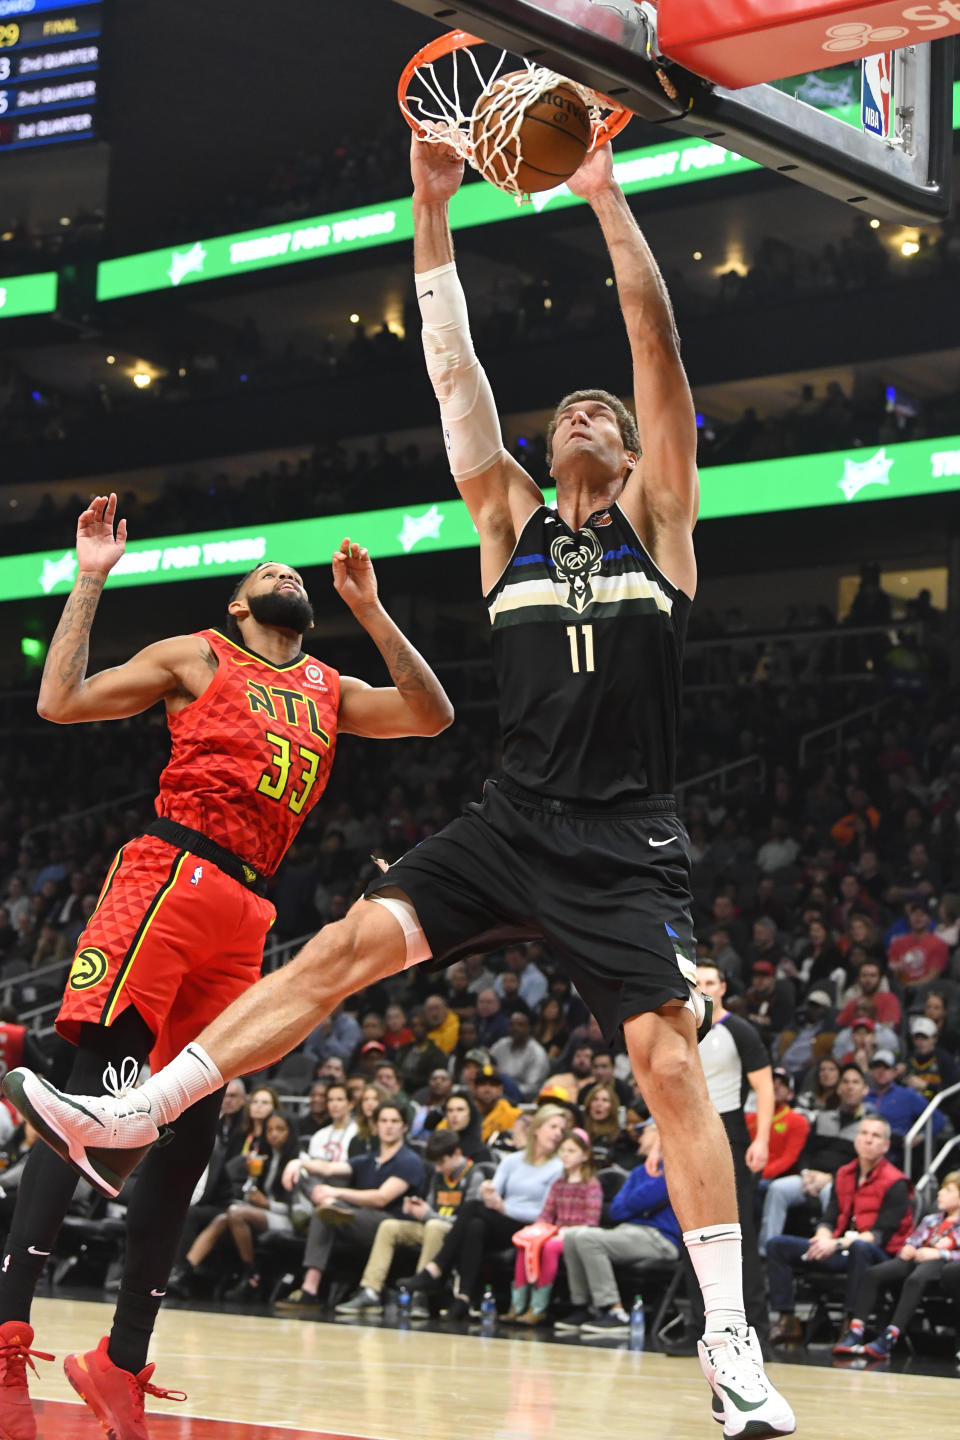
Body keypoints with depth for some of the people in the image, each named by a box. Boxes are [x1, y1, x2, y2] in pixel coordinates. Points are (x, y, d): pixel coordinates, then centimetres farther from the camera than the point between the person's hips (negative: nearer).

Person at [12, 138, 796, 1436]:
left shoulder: (655, 516, 8)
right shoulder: (511, 523, 16)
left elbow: (658, 344, -2)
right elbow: (453, 370, 10)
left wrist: (606, 196, -7)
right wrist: (432, 212, 5)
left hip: (626, 842, -3)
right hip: (512, 825, 4)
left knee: (670, 1062, -12)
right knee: (347, 946, -7)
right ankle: (130, 1113, -5)